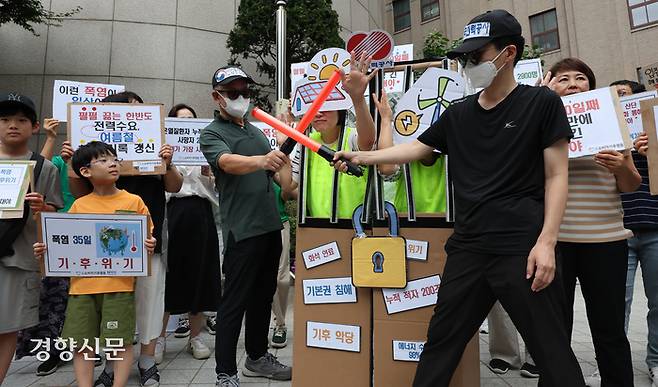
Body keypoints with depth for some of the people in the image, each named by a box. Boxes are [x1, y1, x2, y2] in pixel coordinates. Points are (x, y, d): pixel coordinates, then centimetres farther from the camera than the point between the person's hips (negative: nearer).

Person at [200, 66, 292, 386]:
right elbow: (229, 163, -28)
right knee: (234, 301, 0)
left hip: (270, 225, 8)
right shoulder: (211, 134, -5)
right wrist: (262, 160, -44)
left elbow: (276, 165, 29)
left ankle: (257, 357, 33)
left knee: (263, 295, 17)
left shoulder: (255, 129, 17)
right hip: (242, 230, -7)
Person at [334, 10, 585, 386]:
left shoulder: (542, 103, 0)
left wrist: (546, 241, -12)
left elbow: (556, 176, -3)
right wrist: (363, 157, 11)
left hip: (523, 248, -4)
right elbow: (416, 148, 18)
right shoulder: (459, 113, 12)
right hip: (467, 247, 4)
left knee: (552, 352, 8)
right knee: (441, 341, 13)